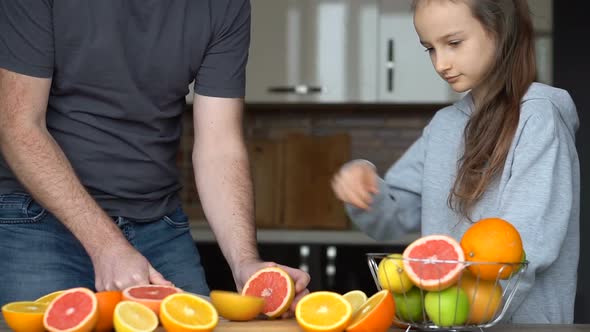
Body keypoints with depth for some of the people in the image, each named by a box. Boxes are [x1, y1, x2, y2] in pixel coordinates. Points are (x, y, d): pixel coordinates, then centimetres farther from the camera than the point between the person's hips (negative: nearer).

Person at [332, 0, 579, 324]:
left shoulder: (538, 115, -5)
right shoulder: (443, 124, 15)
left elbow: (528, 246, -15)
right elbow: (396, 216, 16)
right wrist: (363, 189, -5)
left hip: (519, 322, -6)